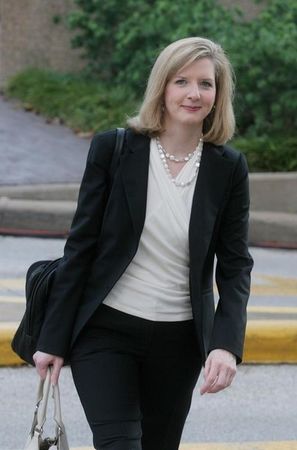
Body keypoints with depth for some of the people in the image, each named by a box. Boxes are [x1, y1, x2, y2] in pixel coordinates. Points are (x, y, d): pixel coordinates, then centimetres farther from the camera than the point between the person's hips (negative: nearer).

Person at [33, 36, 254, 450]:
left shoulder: (228, 168, -2)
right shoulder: (113, 149, -7)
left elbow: (235, 264, 0)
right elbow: (80, 246, -3)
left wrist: (227, 343, -15)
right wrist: (53, 339, -3)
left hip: (180, 339, 2)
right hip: (106, 329, -2)